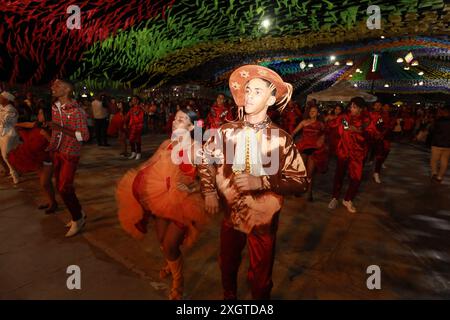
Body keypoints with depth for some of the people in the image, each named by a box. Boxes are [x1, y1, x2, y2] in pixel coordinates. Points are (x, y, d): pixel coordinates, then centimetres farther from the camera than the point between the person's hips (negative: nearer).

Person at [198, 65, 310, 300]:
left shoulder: (281, 139, -15)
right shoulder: (227, 131, -6)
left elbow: (300, 182, -14)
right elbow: (206, 158, 9)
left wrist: (261, 182, -24)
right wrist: (209, 192, 0)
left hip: (263, 219, -3)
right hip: (230, 214, 3)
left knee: (260, 278, 16)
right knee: (227, 267, 25)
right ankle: (229, 296, 55)